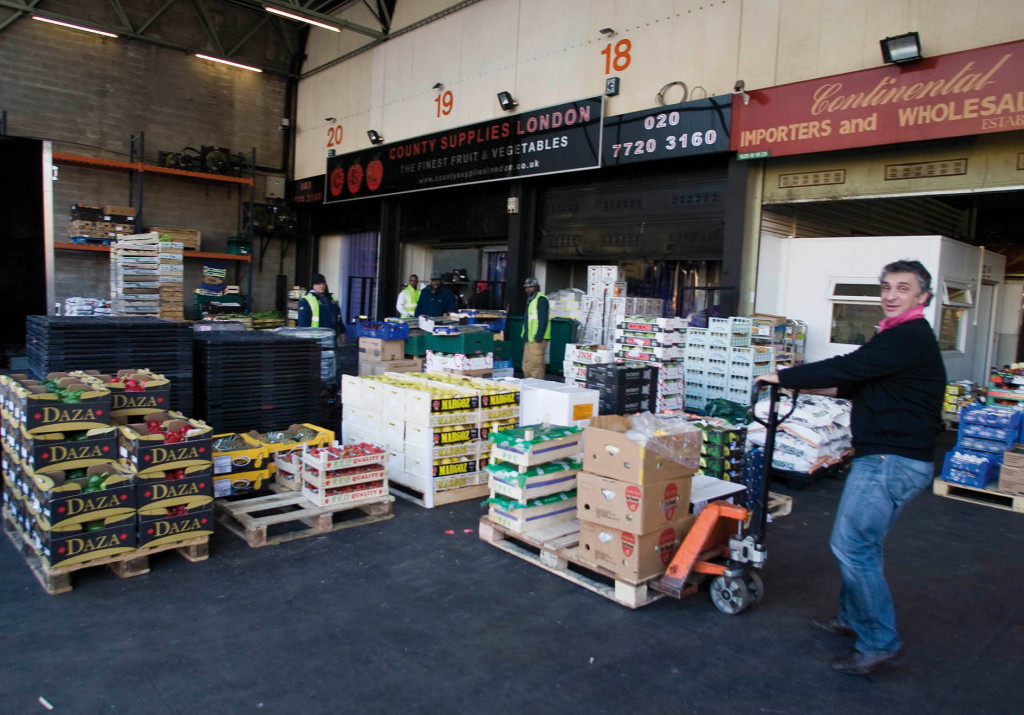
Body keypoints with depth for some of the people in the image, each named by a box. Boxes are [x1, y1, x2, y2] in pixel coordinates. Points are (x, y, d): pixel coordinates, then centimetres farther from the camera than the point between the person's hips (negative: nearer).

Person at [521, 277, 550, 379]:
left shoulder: (541, 299, -8)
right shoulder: (530, 300, 23)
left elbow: (543, 319, -17)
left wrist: (539, 336, -23)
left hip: (537, 339, -10)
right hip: (529, 339, 10)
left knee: (535, 365, -11)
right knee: (526, 366, 12)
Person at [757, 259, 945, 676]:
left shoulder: (910, 338, -16)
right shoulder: (903, 336, 18)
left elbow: (848, 368, -22)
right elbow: (860, 383, 24)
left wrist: (782, 378, -13)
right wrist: (813, 387, 18)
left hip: (892, 461, -11)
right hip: (887, 457, 11)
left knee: (851, 544, -10)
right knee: (862, 544, 19)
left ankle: (880, 644, -1)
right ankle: (853, 618, 32)